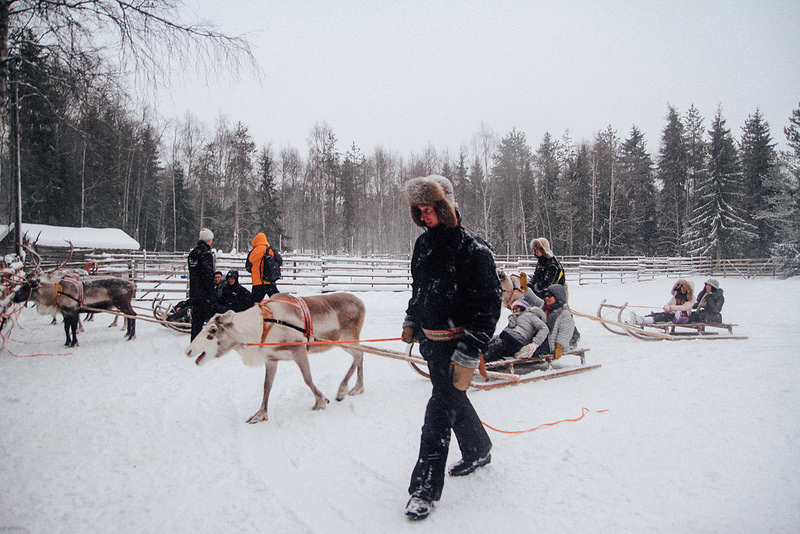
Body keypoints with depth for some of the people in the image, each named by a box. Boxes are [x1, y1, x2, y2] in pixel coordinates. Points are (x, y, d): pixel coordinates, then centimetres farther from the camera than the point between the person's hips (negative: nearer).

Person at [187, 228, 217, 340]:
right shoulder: (206, 253, -14)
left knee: (197, 318, 13)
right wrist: (212, 290, -15)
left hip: (194, 292, 8)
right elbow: (208, 273, -19)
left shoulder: (192, 253, 13)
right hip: (205, 292, -8)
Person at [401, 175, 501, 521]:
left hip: (456, 342, -8)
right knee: (453, 398, 20)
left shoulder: (473, 249, -18)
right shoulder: (423, 243, 6)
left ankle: (425, 488, 5)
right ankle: (478, 450, 44)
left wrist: (468, 355, -22)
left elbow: (487, 306, -19)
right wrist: (411, 323, 22)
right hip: (429, 339, 8)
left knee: (441, 408, -6)